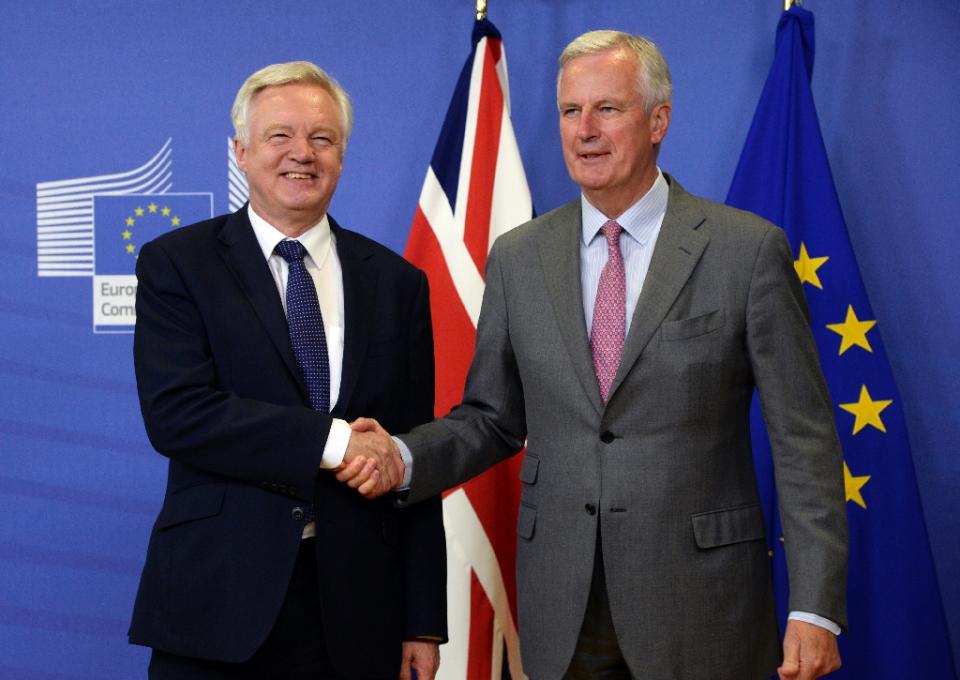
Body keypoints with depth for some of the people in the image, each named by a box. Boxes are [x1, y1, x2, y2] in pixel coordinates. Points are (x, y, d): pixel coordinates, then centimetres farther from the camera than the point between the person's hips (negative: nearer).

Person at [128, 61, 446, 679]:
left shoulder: (397, 282, 8)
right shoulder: (176, 263, 1)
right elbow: (174, 413, -13)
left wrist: (424, 622, 3)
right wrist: (331, 441, -18)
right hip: (220, 601, -2)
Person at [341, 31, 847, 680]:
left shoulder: (748, 249, -5)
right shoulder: (518, 258, 5)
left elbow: (805, 440, -6)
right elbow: (492, 418, 11)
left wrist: (815, 607, -11)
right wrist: (404, 457, -9)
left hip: (700, 604, -2)